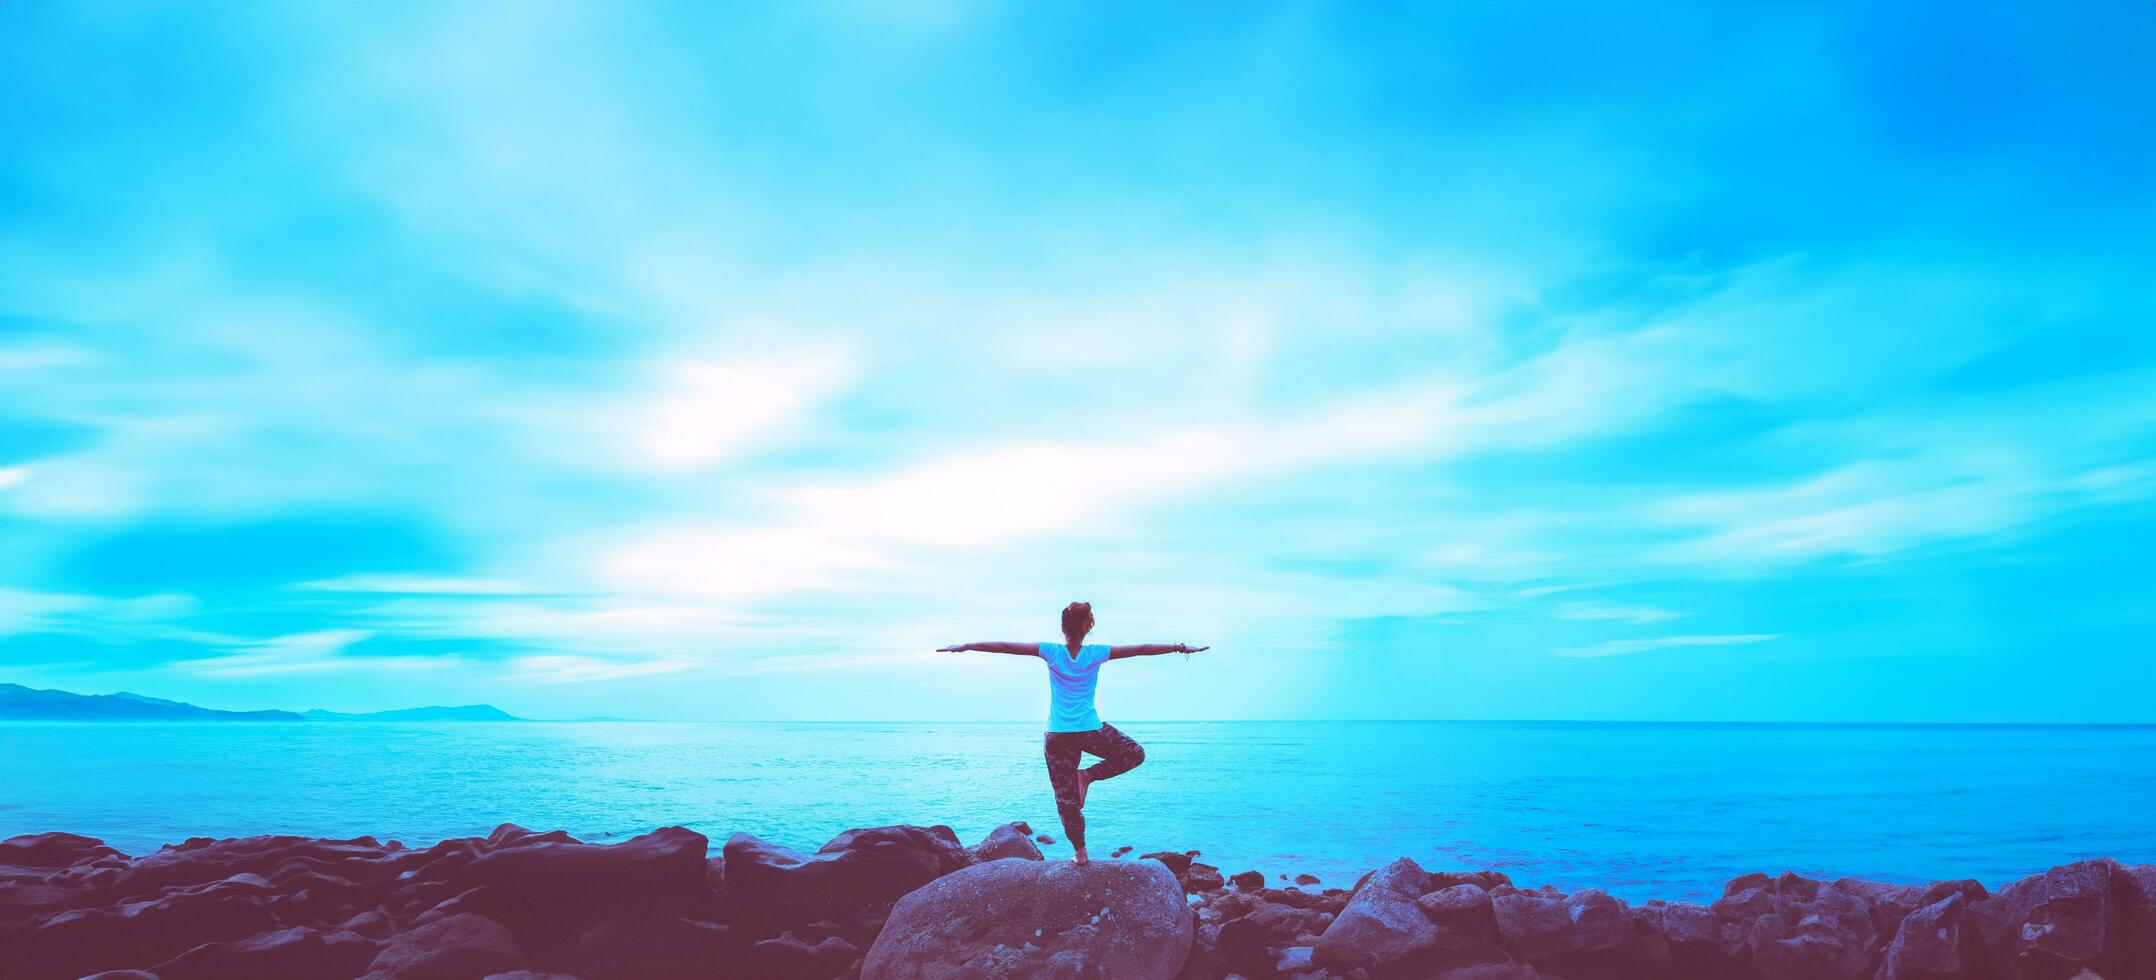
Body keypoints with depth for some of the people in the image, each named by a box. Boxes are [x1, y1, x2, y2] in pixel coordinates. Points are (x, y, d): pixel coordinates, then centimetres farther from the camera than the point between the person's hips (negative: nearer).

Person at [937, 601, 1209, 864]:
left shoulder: (1051, 652, -6)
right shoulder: (1097, 653, -5)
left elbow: (1006, 647, -5)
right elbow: (1142, 649, 0)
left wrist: (965, 647, 0)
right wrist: (1181, 648, 8)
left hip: (1057, 736, 1)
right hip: (1091, 731, -1)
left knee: (1066, 797, 10)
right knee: (1135, 753, 19)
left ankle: (1079, 851, 12)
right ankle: (1088, 775, 5)